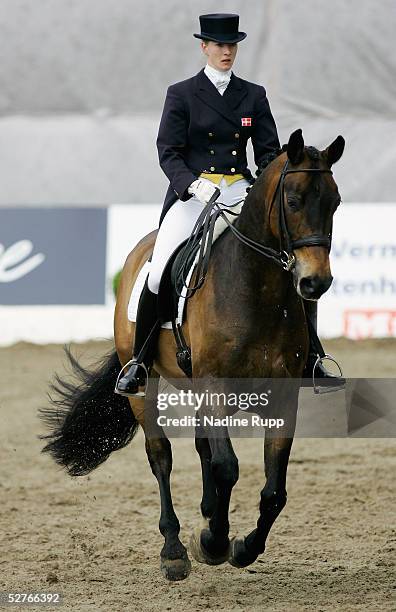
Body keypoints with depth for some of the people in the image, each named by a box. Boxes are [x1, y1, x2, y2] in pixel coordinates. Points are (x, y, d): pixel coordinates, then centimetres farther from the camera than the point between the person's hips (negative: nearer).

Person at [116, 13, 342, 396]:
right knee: (159, 274, -19)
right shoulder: (181, 95, 4)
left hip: (239, 191, 2)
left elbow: (269, 151, 10)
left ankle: (309, 357, -6)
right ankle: (139, 364, -4)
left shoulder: (253, 96, 12)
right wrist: (193, 183, -21)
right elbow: (168, 152, -3)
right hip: (192, 191, -2)